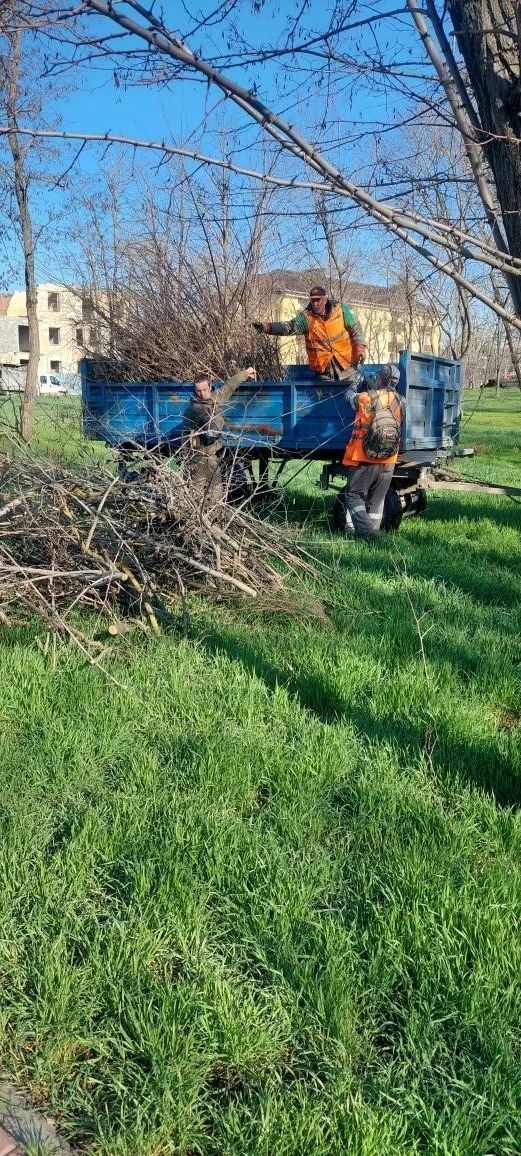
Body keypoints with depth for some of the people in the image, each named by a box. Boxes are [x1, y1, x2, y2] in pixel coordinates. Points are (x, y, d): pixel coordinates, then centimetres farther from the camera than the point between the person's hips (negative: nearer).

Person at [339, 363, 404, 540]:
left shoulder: (365, 398, -9)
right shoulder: (400, 402, 1)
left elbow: (349, 395, 11)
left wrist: (358, 381, 32)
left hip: (364, 459, -3)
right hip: (388, 461, 4)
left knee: (353, 495, 5)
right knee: (377, 499, 14)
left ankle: (365, 530, -11)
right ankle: (373, 532, 14)